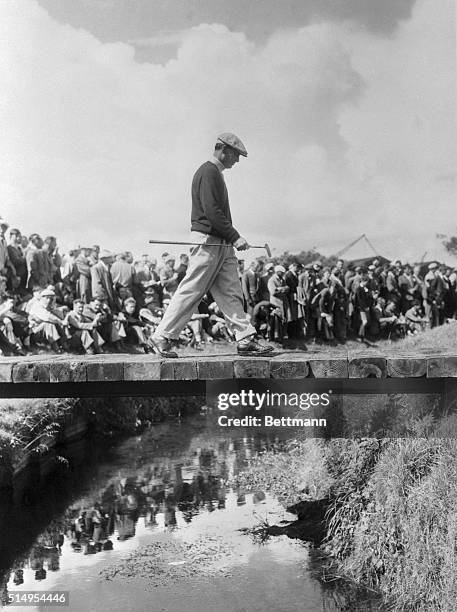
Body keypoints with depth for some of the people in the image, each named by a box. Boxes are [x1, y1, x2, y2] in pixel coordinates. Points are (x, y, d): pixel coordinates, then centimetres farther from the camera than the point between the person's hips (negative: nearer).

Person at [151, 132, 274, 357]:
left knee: (231, 292, 5)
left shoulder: (216, 174, 22)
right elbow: (212, 211, -19)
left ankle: (245, 339, 6)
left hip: (222, 244, 10)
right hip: (208, 241, -10)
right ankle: (162, 337, 2)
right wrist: (235, 237, -18)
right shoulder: (208, 172, -10)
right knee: (191, 291, -6)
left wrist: (232, 238, 15)